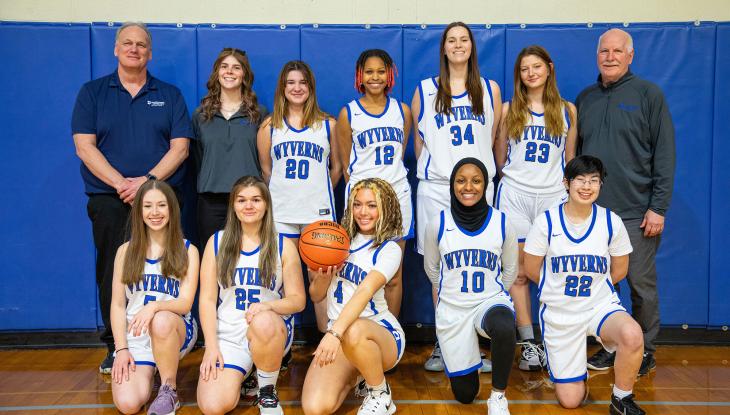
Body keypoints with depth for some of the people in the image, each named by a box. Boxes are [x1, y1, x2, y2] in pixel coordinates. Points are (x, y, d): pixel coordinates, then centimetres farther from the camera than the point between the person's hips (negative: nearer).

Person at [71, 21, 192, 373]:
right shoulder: (92, 93, 10)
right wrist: (121, 184, -12)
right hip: (109, 199, 0)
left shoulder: (169, 96, 11)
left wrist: (148, 180, -13)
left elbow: (180, 146, 2)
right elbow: (84, 146, 0)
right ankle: (115, 347, 13)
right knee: (112, 274, 1)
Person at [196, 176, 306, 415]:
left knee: (263, 323, -39)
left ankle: (267, 391, -10)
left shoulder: (283, 246, 3)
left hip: (272, 329, -1)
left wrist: (268, 305, -20)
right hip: (227, 335, 1)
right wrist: (211, 346, -7)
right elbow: (207, 298, 3)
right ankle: (241, 375, 14)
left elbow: (297, 300, 1)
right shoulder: (217, 242, 6)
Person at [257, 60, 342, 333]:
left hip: (318, 212, 0)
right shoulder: (270, 126, 7)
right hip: (280, 212, 1)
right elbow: (266, 170, 12)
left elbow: (336, 168, 15)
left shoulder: (327, 124, 7)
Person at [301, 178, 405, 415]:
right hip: (338, 333, 4)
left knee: (353, 332, -41)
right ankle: (355, 376, 16)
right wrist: (323, 276, -13)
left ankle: (380, 394, -11)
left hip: (382, 333, -4)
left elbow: (364, 292, -25)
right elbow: (315, 296, 11)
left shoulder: (389, 249, -7)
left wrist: (334, 333, -40)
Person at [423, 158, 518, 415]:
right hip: (452, 309, 1)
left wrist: (494, 295, 9)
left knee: (504, 328, -41)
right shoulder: (438, 224, -6)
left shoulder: (501, 222, -6)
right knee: (464, 394, 7)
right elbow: (431, 269, 10)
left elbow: (510, 270, 9)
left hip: (491, 302, -1)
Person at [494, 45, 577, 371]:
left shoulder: (567, 111, 10)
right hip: (515, 197, 0)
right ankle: (529, 344, 7)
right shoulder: (509, 110, 7)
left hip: (553, 197, 1)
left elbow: (569, 159, 14)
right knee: (519, 273, -1)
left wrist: (569, 189, 11)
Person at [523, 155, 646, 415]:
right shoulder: (546, 222, -9)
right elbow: (531, 269, 1)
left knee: (632, 335, -36)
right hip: (558, 313, 0)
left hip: (601, 305, 1)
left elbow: (619, 270, 8)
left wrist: (592, 287, 8)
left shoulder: (611, 222, -5)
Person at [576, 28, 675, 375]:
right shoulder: (585, 98, 11)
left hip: (636, 213, -4)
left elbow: (665, 154, -5)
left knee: (642, 286, 4)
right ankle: (609, 347, 24)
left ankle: (645, 352, 20)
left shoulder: (649, 94, -1)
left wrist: (658, 207, -10)